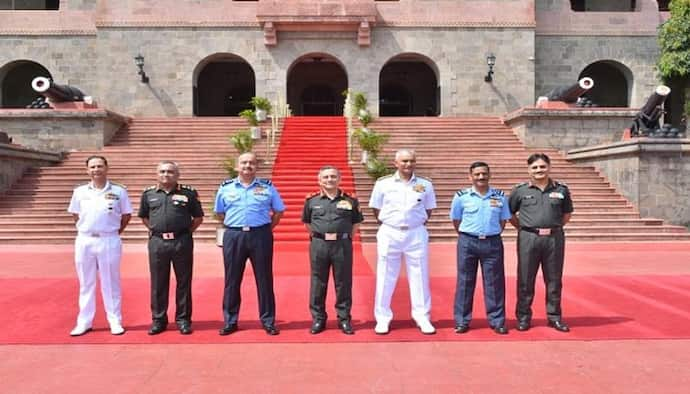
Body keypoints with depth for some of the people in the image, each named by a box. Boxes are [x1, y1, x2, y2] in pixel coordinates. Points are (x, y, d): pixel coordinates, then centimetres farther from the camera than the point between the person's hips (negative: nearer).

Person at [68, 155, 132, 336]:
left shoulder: (119, 191, -1)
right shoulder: (80, 192, 6)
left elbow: (126, 215, 7)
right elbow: (75, 214, 17)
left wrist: (116, 231, 3)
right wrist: (85, 228, 9)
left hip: (109, 241, -2)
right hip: (84, 241, 3)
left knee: (111, 284, 5)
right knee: (86, 284, 10)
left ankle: (115, 322, 13)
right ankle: (84, 322, 19)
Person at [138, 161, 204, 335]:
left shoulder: (189, 192, 1)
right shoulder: (148, 194, 8)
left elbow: (198, 217, 7)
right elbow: (144, 217, 19)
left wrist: (187, 231, 0)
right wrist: (155, 230, 9)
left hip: (182, 242, -2)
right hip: (157, 242, 2)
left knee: (183, 283, 5)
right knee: (158, 283, 8)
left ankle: (183, 319, 16)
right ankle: (158, 319, 20)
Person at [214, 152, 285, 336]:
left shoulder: (267, 187, 4)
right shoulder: (225, 187, 7)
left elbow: (278, 211, 10)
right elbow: (219, 213, 16)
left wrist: (267, 229, 4)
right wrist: (235, 226, 9)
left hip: (260, 236, -1)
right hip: (233, 236, 1)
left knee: (264, 279, 4)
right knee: (232, 279, 7)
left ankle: (268, 321, 14)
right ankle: (230, 321, 18)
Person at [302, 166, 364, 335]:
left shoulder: (350, 200, 3)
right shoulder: (312, 200, 4)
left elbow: (355, 223, 12)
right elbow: (307, 223, 14)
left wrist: (346, 237, 5)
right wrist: (318, 236, 8)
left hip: (342, 245, 0)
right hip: (319, 245, 1)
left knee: (343, 283, 6)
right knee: (318, 283, 7)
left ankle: (344, 319, 17)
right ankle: (318, 318, 18)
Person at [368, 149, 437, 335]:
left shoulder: (425, 184, 3)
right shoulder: (383, 183, 0)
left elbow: (428, 210, 12)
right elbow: (376, 209, 8)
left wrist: (418, 222, 2)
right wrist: (387, 223, 1)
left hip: (416, 234, 1)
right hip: (389, 234, -1)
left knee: (420, 277, 6)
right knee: (385, 278, 5)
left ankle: (422, 318, 18)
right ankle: (383, 318, 16)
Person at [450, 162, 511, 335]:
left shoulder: (500, 196, 4)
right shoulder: (461, 196, -1)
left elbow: (503, 220, 12)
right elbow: (456, 220, 8)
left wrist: (492, 236, 7)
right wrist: (466, 237, 8)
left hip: (493, 243, 1)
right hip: (468, 243, -1)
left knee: (495, 283, 5)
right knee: (465, 282, 4)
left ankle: (497, 321, 16)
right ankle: (462, 321, 13)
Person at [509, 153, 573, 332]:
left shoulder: (561, 189, 6)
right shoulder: (520, 190, 2)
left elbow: (567, 214, 17)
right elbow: (510, 214, 8)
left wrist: (553, 228, 8)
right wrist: (523, 228, 3)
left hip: (554, 239, 2)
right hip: (528, 239, -1)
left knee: (554, 280, 9)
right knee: (525, 280, 4)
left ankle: (554, 317, 22)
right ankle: (523, 317, 15)